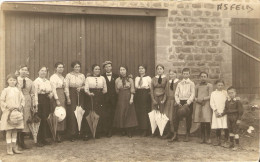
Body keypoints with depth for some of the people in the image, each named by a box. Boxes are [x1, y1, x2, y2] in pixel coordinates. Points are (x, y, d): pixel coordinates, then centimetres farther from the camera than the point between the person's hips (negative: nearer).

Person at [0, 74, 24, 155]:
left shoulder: (18, 90, 9)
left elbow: (23, 99, 11)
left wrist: (21, 106, -7)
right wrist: (8, 106, -15)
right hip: (8, 112, -3)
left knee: (15, 130, 8)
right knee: (8, 130, -1)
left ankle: (14, 147, 17)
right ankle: (9, 148, 6)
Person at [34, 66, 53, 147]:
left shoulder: (48, 81, 17)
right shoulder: (36, 81, -2)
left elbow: (51, 91, 22)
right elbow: (35, 93, -8)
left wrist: (51, 94, -2)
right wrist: (36, 103, -15)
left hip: (47, 100, 6)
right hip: (40, 100, -6)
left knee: (45, 120, 7)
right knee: (41, 120, -7)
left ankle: (43, 139, 16)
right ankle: (39, 140, 1)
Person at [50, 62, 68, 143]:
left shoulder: (62, 77, 18)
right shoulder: (53, 77, -5)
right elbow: (53, 89, -12)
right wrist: (57, 100, -17)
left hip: (63, 97, 8)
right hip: (56, 96, -8)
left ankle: (60, 133, 11)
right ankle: (57, 135, -3)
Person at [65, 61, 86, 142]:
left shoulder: (82, 75, 11)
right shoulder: (69, 75, 0)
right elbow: (66, 87, -3)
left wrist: (81, 88, -7)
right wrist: (68, 98, -9)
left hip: (80, 96, 3)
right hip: (72, 95, -3)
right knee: (72, 114, -5)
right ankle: (72, 134, 3)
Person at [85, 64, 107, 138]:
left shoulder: (102, 78, 14)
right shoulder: (88, 78, 8)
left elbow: (105, 90, 14)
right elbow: (86, 89, -3)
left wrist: (101, 92, 2)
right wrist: (89, 93, -19)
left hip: (100, 99, 2)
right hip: (91, 98, -2)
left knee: (100, 114, -2)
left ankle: (98, 132, 7)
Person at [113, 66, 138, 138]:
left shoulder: (130, 80, 3)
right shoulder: (117, 80, 6)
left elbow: (132, 91, -1)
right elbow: (116, 91, 7)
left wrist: (131, 99, -11)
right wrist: (118, 86, -8)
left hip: (128, 98, -1)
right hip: (121, 99, 1)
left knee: (129, 114, -1)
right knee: (121, 114, 1)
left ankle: (129, 132, 5)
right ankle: (123, 130, 14)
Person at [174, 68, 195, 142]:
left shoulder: (191, 83, 1)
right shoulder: (179, 84, 10)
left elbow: (193, 94, -5)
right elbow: (176, 94, 8)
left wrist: (187, 103, -15)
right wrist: (178, 102, -6)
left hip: (188, 102, -2)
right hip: (180, 102, 2)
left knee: (188, 119, 2)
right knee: (177, 118, -2)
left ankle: (187, 135, 14)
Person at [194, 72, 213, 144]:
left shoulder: (209, 85, 6)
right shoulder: (197, 86, 16)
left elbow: (210, 96, -2)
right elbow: (195, 96, 15)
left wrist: (203, 99, -15)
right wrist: (197, 100, -5)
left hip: (206, 105, -3)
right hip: (199, 105, 3)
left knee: (207, 122, -8)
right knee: (201, 123, 4)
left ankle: (208, 138, 2)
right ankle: (202, 138, 11)